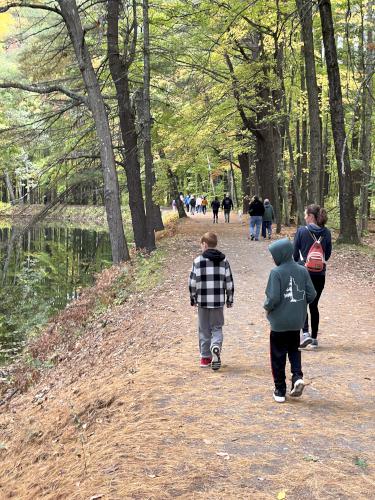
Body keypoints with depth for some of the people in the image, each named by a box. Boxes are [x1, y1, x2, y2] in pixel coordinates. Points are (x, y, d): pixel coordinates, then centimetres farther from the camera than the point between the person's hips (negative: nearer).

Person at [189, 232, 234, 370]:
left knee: (204, 329, 11)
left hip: (203, 301, -1)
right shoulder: (224, 260, 2)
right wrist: (230, 299, 14)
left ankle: (205, 357, 16)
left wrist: (193, 297, 8)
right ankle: (216, 346, -17)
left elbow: (193, 282, -5)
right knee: (217, 327, 11)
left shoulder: (198, 261, -6)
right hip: (219, 301, 1)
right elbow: (229, 282, 3)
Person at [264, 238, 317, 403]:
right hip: (297, 322, 5)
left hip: (279, 322, -5)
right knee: (294, 350, 23)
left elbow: (273, 298, -21)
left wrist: (267, 307, -1)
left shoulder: (276, 272, -17)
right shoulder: (302, 271, -1)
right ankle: (297, 377, 1)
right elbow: (311, 294, 0)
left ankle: (280, 391, 14)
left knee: (278, 357, 8)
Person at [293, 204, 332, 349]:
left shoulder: (301, 231, -11)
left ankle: (305, 332, -12)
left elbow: (295, 252, -4)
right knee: (314, 305, 13)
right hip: (320, 273, 3)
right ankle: (314, 338, 16)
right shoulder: (326, 233, -1)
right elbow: (328, 254, 8)